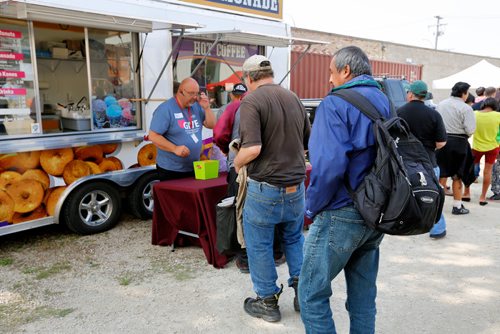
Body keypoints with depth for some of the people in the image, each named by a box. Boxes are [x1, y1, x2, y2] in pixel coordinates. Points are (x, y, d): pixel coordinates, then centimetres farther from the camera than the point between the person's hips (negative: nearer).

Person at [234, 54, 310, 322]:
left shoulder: (251, 100, -14)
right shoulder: (294, 98, 7)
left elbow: (253, 149, -25)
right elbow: (309, 143, 14)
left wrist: (237, 163, -5)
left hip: (265, 188, -6)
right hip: (296, 186, 6)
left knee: (259, 245, 12)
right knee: (294, 238, 25)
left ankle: (267, 302, 25)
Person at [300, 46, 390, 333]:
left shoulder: (335, 104, -14)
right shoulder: (387, 103, 9)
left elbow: (328, 166, -24)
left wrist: (313, 208, -11)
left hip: (341, 216, -8)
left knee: (312, 293, 5)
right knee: (364, 295, 18)